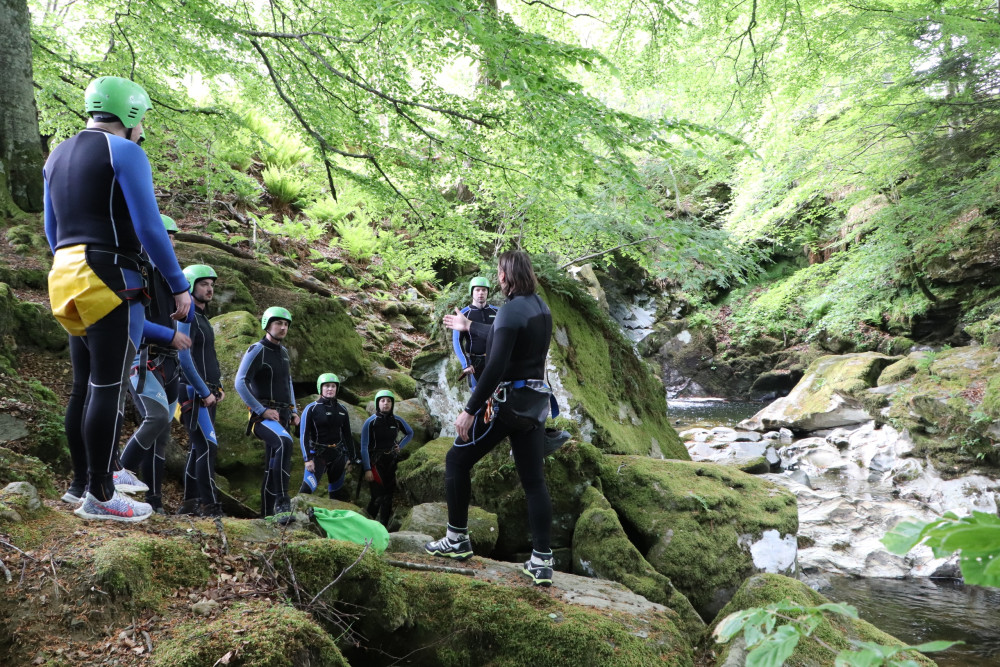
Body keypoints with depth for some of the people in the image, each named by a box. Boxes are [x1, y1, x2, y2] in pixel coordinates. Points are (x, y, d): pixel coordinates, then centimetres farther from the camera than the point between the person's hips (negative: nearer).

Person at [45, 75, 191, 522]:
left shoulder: (57, 157, 19)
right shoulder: (125, 152, -7)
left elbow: (52, 230, 23)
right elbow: (149, 227, -14)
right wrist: (179, 286, -10)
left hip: (65, 279, 9)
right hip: (111, 283, -9)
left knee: (83, 387, 14)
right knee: (108, 388, -6)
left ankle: (80, 484, 23)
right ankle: (99, 496, -1)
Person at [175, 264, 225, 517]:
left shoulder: (202, 318, 19)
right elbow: (184, 358, -20)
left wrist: (218, 387, 13)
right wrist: (204, 392, -18)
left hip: (206, 395, 10)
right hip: (194, 394, -10)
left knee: (198, 447, 11)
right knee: (208, 447, -12)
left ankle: (190, 502, 16)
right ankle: (210, 505, -11)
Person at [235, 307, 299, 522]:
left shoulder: (283, 352, 17)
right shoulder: (256, 350, -7)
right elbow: (240, 383, -15)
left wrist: (294, 411, 16)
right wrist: (262, 410, -20)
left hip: (282, 417, 8)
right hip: (264, 417, -8)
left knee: (273, 469, 9)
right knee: (285, 443, -35)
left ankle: (267, 515, 16)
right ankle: (282, 502, -35)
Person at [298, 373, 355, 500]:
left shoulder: (342, 410, 8)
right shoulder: (311, 409, -4)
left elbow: (347, 435, 14)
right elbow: (304, 435, -7)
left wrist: (350, 457, 11)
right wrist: (307, 458, -14)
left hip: (337, 455, 4)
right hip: (317, 454, -4)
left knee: (336, 490, 10)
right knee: (307, 487, -20)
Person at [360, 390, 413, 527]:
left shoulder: (397, 421, 1)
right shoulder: (370, 422, -10)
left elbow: (410, 433, 21)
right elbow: (364, 447, -9)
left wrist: (400, 446, 6)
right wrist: (367, 469, -13)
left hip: (391, 462, 4)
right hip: (375, 462, -4)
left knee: (388, 494, 2)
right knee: (378, 496, -14)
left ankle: (384, 526, 8)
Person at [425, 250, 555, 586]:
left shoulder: (511, 309, -16)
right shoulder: (541, 307, 10)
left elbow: (496, 366, -24)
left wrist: (470, 410, -21)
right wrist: (469, 326, 37)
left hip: (507, 399, -8)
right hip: (535, 402, 8)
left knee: (457, 460, 8)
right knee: (533, 480, 9)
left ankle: (457, 540, 15)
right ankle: (542, 561, 9)